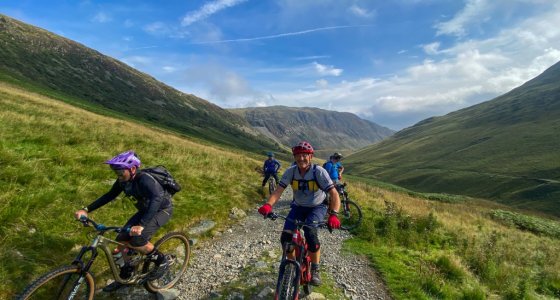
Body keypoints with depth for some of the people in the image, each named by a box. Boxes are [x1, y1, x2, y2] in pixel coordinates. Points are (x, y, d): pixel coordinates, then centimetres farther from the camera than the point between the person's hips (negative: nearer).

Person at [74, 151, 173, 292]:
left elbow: (156, 199, -49)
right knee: (122, 239, 0)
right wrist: (86, 210, -5)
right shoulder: (123, 180, -9)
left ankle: (162, 261, 0)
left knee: (137, 240, -24)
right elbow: (109, 195, 4)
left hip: (162, 209, -8)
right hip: (146, 210, 8)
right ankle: (125, 276, 21)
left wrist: (141, 225, -58)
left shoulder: (144, 179, -34)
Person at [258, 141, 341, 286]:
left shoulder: (319, 171, -24)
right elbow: (278, 191, -21)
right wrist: (268, 205, -41)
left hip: (317, 207, -3)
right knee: (285, 237, -15)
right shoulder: (291, 171, -16)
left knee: (310, 231, -31)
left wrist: (333, 214, -45)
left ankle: (315, 270, -8)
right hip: (298, 207, 3)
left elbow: (334, 194, -29)